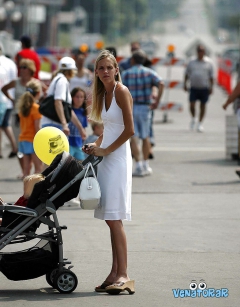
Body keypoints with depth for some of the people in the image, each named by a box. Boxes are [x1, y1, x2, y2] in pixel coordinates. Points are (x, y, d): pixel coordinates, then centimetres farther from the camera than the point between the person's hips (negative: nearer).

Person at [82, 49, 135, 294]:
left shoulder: (121, 91, -10)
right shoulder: (103, 94, 15)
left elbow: (129, 130, -15)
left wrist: (105, 150, -10)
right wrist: (96, 145, 6)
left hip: (118, 157, -9)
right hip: (106, 157, 9)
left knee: (114, 218, -13)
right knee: (110, 219, 9)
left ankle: (123, 275, -13)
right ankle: (115, 273, 12)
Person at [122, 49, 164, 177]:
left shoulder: (126, 74, 3)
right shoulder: (149, 73, 5)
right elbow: (161, 84, -12)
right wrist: (157, 102, -9)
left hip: (129, 107, -2)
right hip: (145, 107, 2)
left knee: (133, 137, -1)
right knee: (145, 137, 14)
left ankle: (139, 165, -10)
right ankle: (146, 165, 17)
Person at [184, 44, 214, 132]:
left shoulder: (208, 63, 2)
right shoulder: (192, 62, 6)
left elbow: (211, 76, 5)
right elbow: (187, 74, 14)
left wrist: (211, 87, 0)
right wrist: (185, 84, 5)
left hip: (204, 88, -1)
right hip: (193, 88, 1)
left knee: (203, 105, 3)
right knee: (192, 105, -7)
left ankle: (200, 124, 13)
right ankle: (193, 119, 19)